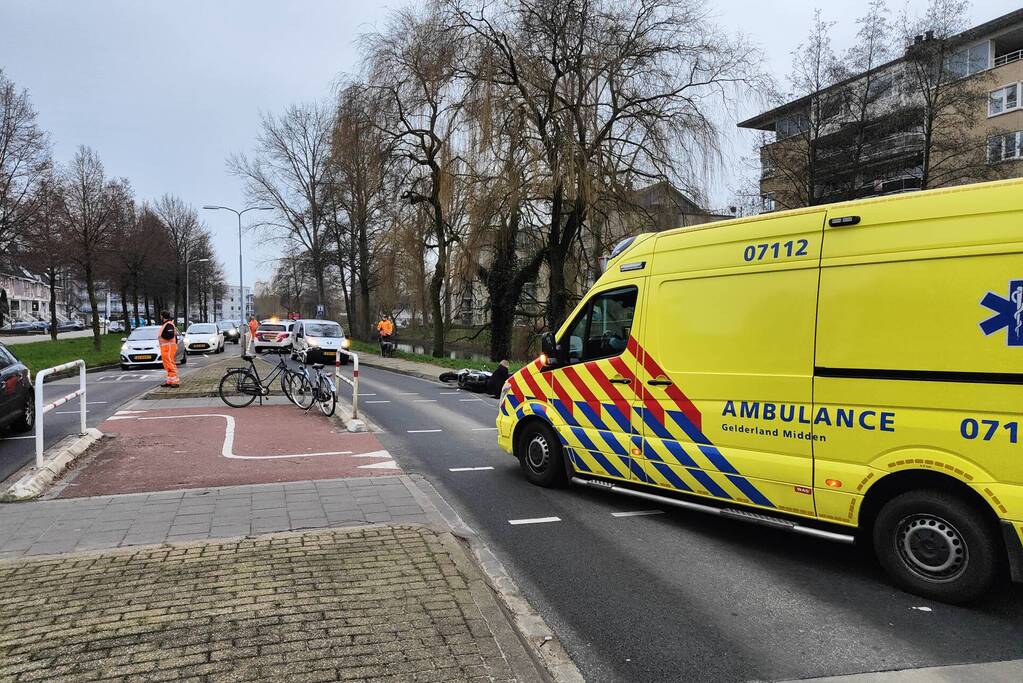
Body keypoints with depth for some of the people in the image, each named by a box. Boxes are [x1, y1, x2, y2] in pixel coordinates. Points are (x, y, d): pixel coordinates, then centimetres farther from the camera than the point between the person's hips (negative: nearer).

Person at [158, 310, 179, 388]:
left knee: (170, 364, -13)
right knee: (167, 365, 13)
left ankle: (175, 381, -14)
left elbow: (170, 335, -28)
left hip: (168, 347, -11)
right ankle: (169, 381, 17)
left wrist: (162, 335, -13)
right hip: (165, 347, 11)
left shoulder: (168, 325, -14)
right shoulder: (165, 324, 19)